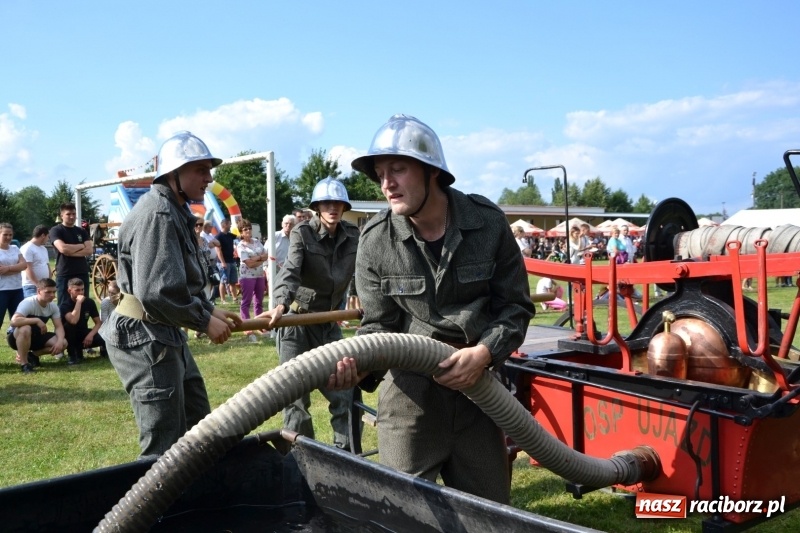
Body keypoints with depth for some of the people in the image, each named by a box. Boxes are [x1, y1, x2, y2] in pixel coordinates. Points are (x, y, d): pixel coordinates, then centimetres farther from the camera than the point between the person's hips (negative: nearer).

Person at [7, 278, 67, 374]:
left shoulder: (53, 306, -8)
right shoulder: (28, 303, -29)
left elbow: (59, 326, -9)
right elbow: (14, 321, -43)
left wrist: (60, 341, -29)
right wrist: (37, 320, -38)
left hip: (35, 336, 6)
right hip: (16, 337, -6)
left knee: (63, 343, -14)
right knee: (25, 329, -41)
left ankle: (32, 355, 8)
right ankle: (24, 364, -24)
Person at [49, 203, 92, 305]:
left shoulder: (82, 231, 13)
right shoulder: (56, 230, 0)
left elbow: (89, 250, 0)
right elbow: (63, 248, -17)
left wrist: (71, 252, -12)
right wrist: (81, 246, -3)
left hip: (82, 274, 4)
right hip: (64, 275, -4)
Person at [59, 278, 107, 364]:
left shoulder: (89, 302, -4)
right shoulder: (65, 305, -18)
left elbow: (98, 323, -4)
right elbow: (73, 321, -37)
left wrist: (90, 335, -22)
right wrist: (78, 302, -31)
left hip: (84, 335, 2)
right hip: (70, 338, -2)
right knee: (68, 325, -35)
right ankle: (72, 355, -18)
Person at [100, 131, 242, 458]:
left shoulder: (175, 211, 15)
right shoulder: (158, 212, -19)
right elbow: (157, 292, -28)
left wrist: (211, 311, 9)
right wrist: (204, 321, -16)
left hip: (165, 334, 11)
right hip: (143, 337, -11)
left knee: (197, 425, 19)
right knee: (163, 447, -2)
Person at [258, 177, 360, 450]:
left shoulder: (353, 235, 0)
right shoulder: (302, 233, -13)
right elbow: (290, 270, -28)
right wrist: (281, 303, -45)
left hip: (329, 322, 4)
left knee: (345, 390, 3)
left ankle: (347, 454, 16)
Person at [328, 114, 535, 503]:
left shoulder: (488, 223, -6)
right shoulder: (375, 241, -8)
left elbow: (516, 306, 0)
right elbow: (380, 325, -4)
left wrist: (485, 352, -17)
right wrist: (360, 364, -25)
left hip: (478, 388, 1)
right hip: (408, 394, -1)